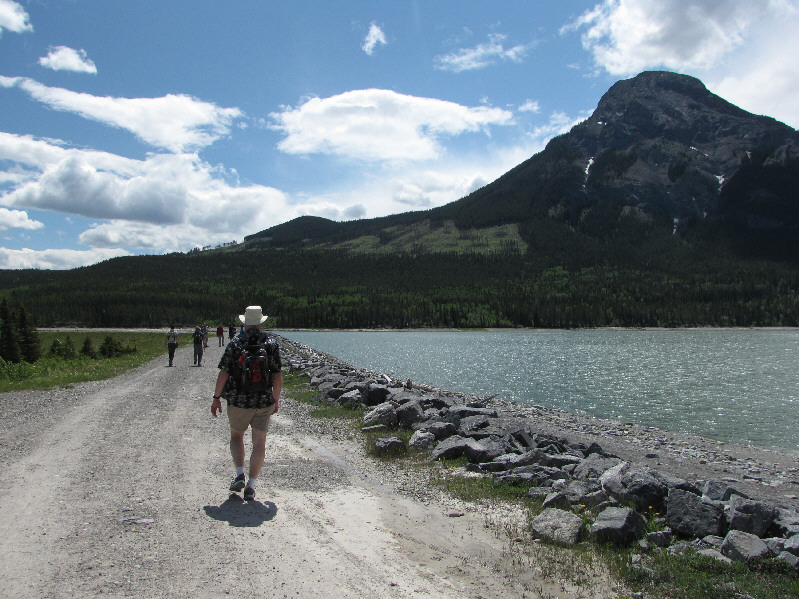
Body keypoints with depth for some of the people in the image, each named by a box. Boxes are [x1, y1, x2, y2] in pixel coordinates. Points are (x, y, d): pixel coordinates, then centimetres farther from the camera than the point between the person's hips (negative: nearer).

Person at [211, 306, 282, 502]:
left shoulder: (234, 344, -5)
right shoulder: (271, 343, -2)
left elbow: (224, 373, -7)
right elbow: (277, 375, -2)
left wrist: (216, 397, 3)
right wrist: (276, 400, 9)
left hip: (238, 401, 0)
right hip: (264, 401, 1)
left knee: (236, 435, 21)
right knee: (259, 442, 7)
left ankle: (239, 475, 7)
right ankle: (251, 485, 5)